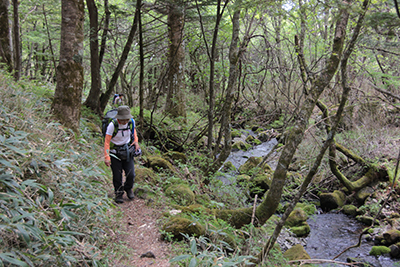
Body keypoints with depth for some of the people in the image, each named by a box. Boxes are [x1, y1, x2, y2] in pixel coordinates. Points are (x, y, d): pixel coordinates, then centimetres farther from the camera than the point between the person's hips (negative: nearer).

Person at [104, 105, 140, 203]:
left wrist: (136, 142, 1)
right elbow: (107, 142, -19)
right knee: (117, 176, 1)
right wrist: (107, 157, -23)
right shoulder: (112, 125, -23)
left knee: (131, 174, -4)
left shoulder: (131, 122, -11)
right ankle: (119, 193, 25)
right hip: (115, 152, -3)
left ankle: (128, 188, 27)